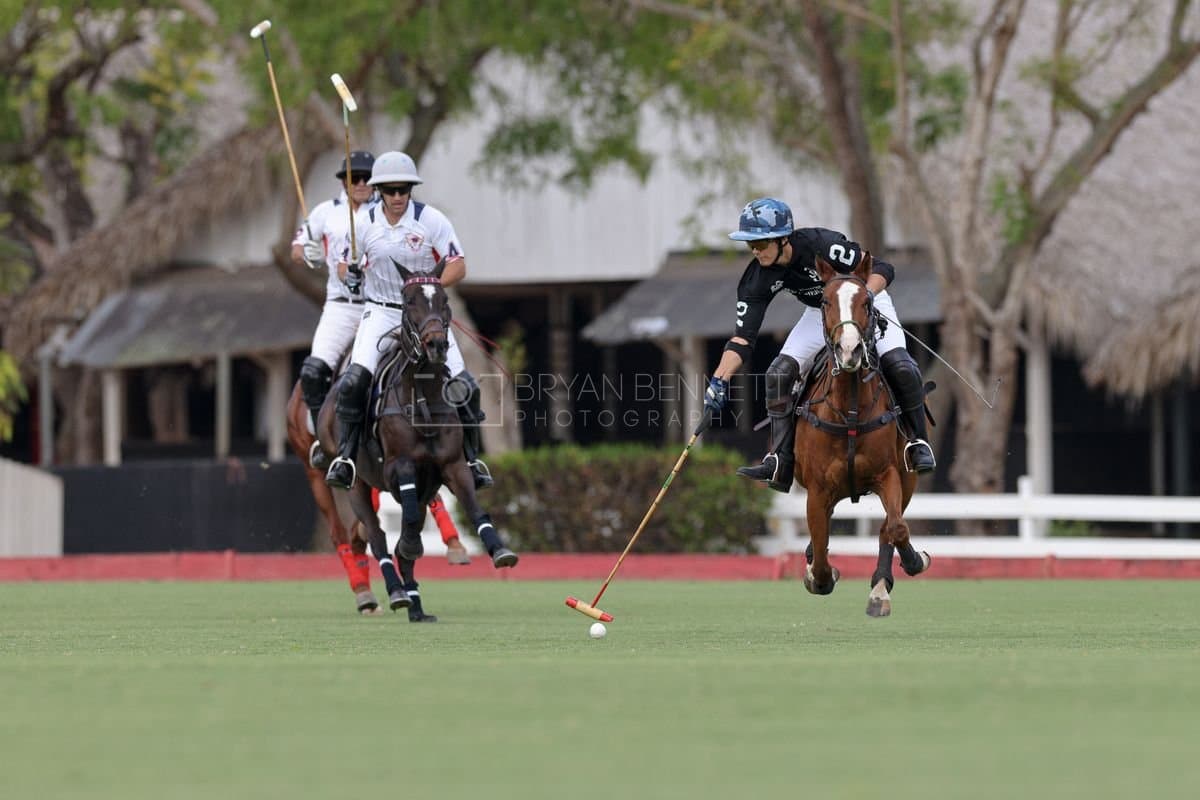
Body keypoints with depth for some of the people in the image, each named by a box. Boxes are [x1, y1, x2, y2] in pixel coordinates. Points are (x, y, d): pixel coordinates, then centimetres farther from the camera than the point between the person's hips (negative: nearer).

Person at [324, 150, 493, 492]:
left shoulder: (432, 220, -10)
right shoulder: (364, 222, -4)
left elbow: (458, 267, -9)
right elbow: (346, 265, 7)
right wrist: (350, 273, -17)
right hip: (381, 311, 0)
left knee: (463, 387, -8)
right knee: (354, 381, -22)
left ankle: (471, 459, 11)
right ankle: (346, 456, -11)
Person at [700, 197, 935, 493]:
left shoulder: (821, 244, -34)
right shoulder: (758, 279, -20)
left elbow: (882, 269, -30)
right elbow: (743, 338, -19)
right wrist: (718, 382, -31)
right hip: (819, 314, 4)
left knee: (898, 365, -26)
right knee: (779, 373, -14)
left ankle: (917, 443, -9)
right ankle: (780, 463, -11)